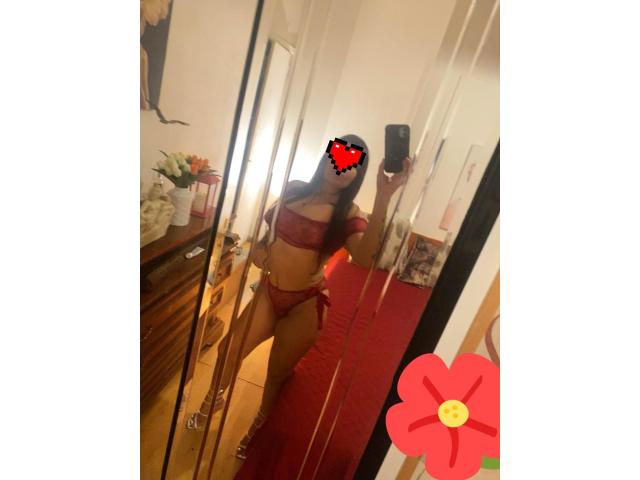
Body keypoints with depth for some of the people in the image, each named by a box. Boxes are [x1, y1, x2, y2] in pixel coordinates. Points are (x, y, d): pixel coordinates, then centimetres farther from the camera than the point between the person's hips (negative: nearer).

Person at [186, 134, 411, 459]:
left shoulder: (348, 215, -13)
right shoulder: (294, 190, 0)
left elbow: (366, 258, -35)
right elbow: (266, 222, 18)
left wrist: (383, 196, -40)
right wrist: (258, 247, -2)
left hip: (305, 304, -4)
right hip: (268, 292, 4)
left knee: (278, 374, 13)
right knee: (228, 349, 14)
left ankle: (260, 427, 46)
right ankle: (215, 398, 49)